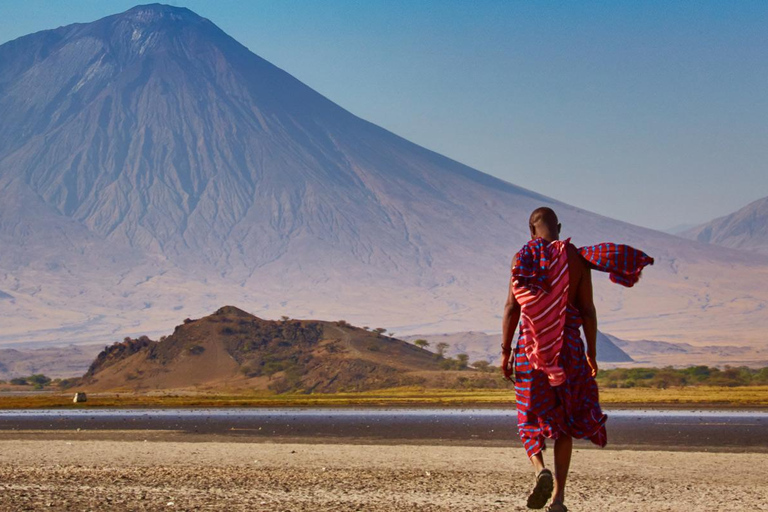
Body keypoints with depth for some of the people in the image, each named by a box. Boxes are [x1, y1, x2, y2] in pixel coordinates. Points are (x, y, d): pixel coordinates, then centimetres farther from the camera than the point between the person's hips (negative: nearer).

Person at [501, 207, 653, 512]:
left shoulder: (524, 258, -2)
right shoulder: (578, 259, 1)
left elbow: (512, 307, -6)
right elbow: (587, 310, 1)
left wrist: (505, 351, -2)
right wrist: (591, 354, 8)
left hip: (531, 347, -1)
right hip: (569, 347, 2)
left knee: (532, 418, 10)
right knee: (564, 421, 12)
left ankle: (540, 470, -20)